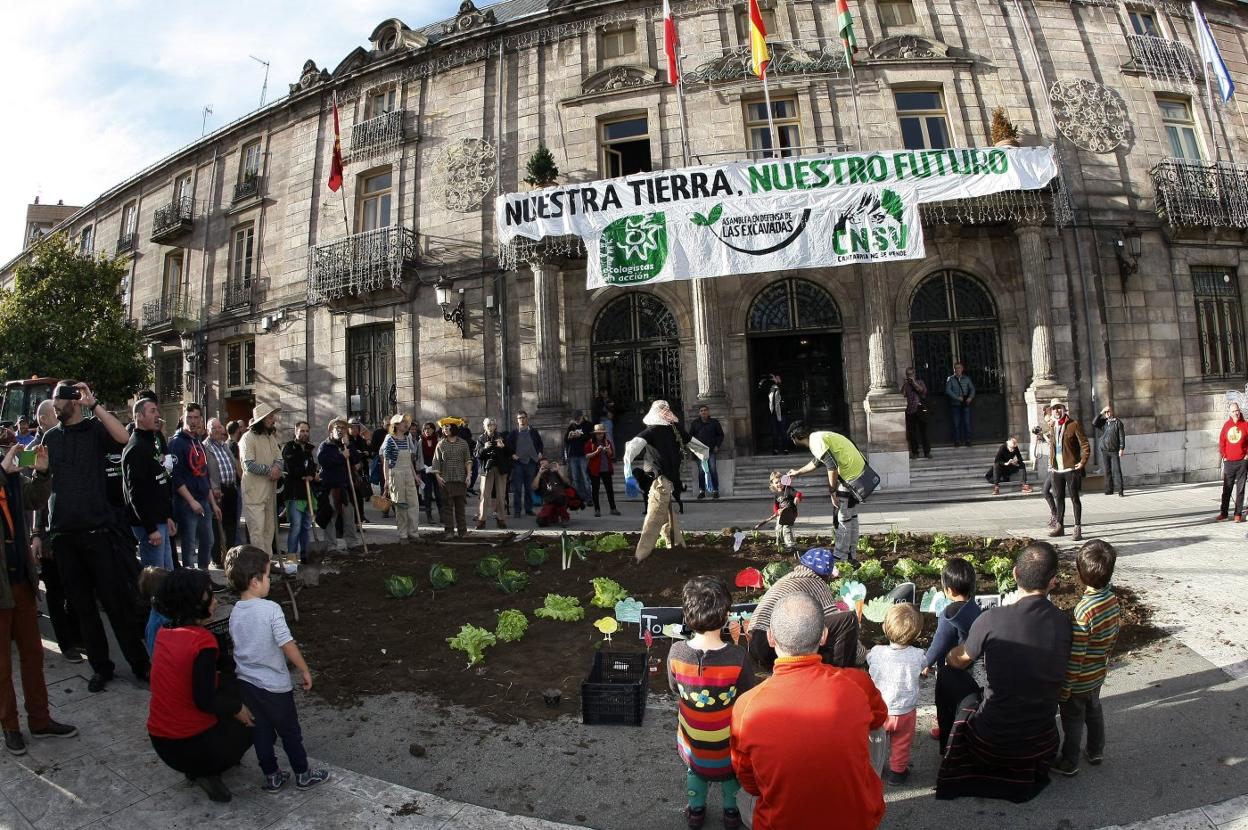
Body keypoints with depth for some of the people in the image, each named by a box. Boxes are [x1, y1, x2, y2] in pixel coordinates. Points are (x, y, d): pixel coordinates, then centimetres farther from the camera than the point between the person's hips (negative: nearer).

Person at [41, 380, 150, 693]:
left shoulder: (95, 429, -1)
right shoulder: (51, 437, 11)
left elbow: (123, 438, -25)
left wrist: (94, 405, -23)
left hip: (97, 530, -4)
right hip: (62, 534, 4)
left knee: (116, 600, -1)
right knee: (82, 604, 10)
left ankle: (140, 662, 10)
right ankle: (100, 666, 21)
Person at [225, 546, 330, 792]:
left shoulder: (235, 612, -1)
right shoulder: (270, 609, -22)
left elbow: (238, 645, 10)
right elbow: (287, 644, -22)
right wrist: (305, 671, -11)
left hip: (245, 682, 6)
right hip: (274, 685, -6)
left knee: (260, 732, 17)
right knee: (290, 732, 11)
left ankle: (272, 777, 27)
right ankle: (303, 774, 24)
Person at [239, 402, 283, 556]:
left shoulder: (271, 437, 15)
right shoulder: (248, 437, -9)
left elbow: (279, 458, 13)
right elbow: (249, 465, -16)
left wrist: (277, 468, -9)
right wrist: (270, 470, -12)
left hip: (270, 490, 8)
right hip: (254, 491, -8)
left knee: (269, 528, 12)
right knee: (257, 529, -8)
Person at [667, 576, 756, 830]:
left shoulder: (676, 653, -29)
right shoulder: (737, 657, -34)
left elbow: (674, 689, -9)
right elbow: (747, 697, -15)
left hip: (692, 737, 1)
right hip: (727, 739, -1)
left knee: (695, 768, 32)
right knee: (731, 769, 31)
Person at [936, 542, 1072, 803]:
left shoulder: (991, 620, -22)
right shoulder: (1064, 624, -14)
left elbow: (959, 661, -3)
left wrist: (950, 656, 20)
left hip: (993, 742, -3)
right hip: (1041, 744, 3)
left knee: (968, 702, 28)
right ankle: (1026, 773, 24)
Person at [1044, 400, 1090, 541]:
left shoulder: (1073, 425, -6)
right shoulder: (1052, 427, 12)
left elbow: (1085, 445, -8)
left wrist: (1082, 463, -14)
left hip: (1071, 468, -6)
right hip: (1056, 470, 6)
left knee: (1074, 498, -2)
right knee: (1058, 498, 12)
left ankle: (1078, 529, 3)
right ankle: (1059, 526, 22)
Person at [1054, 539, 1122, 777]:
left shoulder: (1084, 611, -34)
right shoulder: (1113, 600, -12)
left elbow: (1075, 656, -27)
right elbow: (1115, 633, 5)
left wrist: (1064, 688, -16)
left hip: (1080, 680, -7)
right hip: (1099, 674, 7)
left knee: (1073, 720, 13)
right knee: (1094, 711, 28)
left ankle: (1069, 763, 30)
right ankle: (1095, 751, 47)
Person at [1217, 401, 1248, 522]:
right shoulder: (1226, 425, 5)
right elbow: (1221, 442, 8)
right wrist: (1223, 456, 1)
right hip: (1228, 462, 2)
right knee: (1226, 488, 5)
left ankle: (1238, 514, 7)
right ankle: (1223, 513, 10)